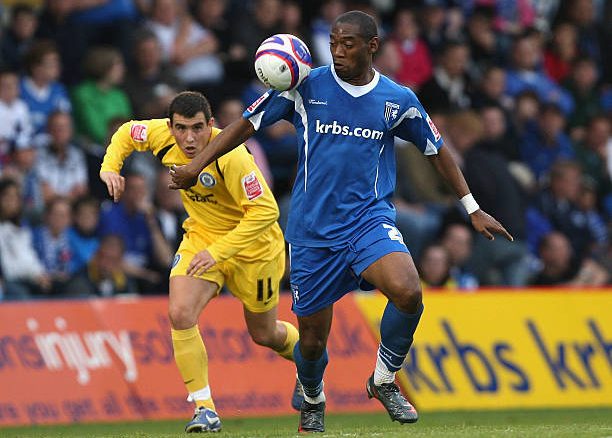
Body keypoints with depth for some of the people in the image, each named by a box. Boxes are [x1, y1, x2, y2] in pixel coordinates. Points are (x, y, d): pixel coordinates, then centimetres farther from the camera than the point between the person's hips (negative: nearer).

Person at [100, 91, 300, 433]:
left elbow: (265, 211, -34)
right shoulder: (161, 136, -16)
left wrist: (217, 252, -36)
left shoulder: (230, 156, -33)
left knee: (263, 334, 13)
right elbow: (127, 133, 8)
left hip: (253, 246, -4)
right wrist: (110, 167, -9)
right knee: (181, 314, -20)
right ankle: (205, 409, -12)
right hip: (201, 236, 4)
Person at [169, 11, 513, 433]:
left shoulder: (398, 99, 2)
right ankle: (312, 401, 39)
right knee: (312, 338, 3)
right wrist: (196, 165, -4)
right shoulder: (305, 87, -1)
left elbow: (437, 151, 15)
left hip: (370, 219, 0)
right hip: (312, 230, 0)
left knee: (408, 293, -29)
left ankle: (384, 380, -3)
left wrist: (473, 208, 15)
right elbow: (247, 124, 5)